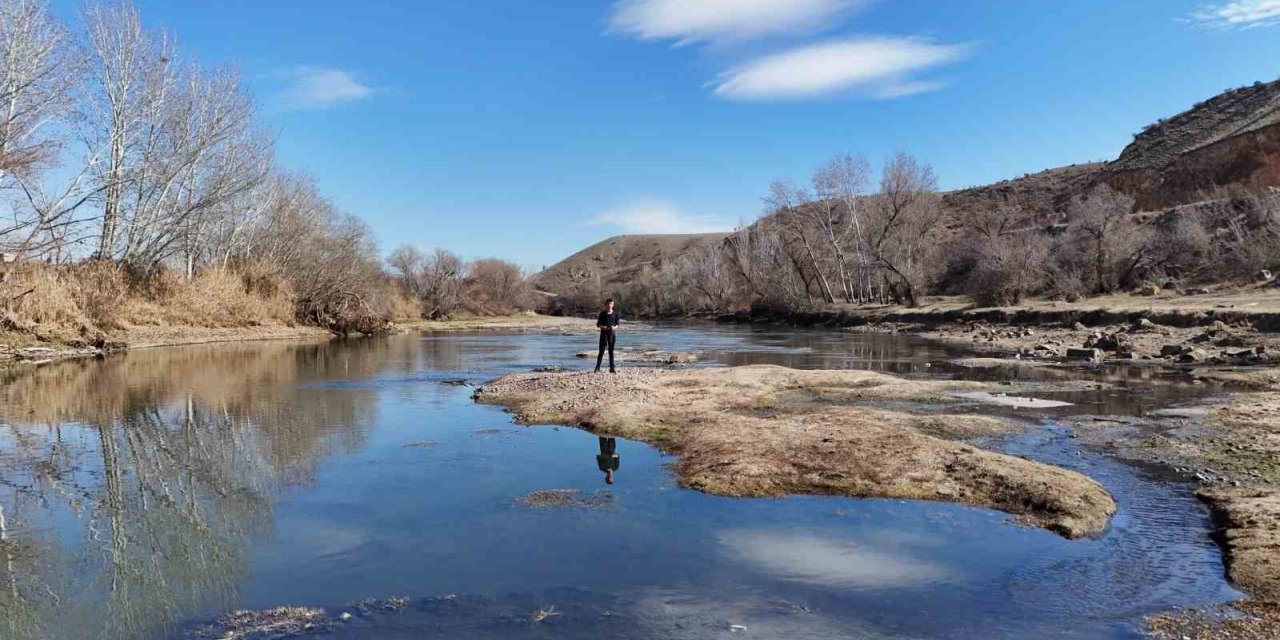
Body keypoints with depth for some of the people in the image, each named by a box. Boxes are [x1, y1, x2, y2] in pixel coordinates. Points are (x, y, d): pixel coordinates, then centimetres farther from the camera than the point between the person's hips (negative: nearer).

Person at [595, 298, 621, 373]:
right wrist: (603, 327, -15)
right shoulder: (602, 314, 1)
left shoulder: (615, 314, 3)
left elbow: (617, 324, 7)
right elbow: (598, 325, 4)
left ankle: (612, 368, 10)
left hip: (612, 333, 1)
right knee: (601, 351, -4)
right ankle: (597, 368, -1)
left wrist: (614, 327, -14)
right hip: (604, 333, -1)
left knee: (611, 351, 6)